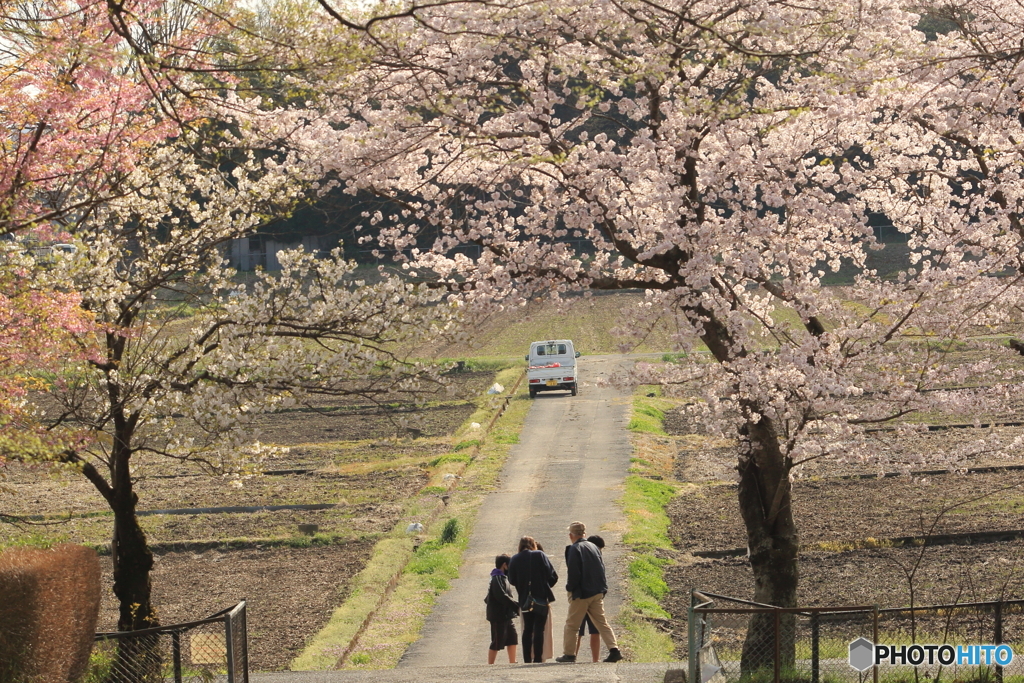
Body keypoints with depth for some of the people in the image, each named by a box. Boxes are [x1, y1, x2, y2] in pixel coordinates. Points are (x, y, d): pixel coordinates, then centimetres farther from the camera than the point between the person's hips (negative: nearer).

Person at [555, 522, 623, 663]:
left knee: (571, 625, 5)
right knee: (601, 622, 9)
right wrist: (601, 588, 16)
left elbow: (573, 573, -16)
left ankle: (569, 654, 8)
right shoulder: (593, 547, 9)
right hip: (598, 592, 6)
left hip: (582, 593, -6)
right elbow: (601, 568, 12)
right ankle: (614, 650, -4)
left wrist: (570, 588, -1)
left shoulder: (574, 549, -12)